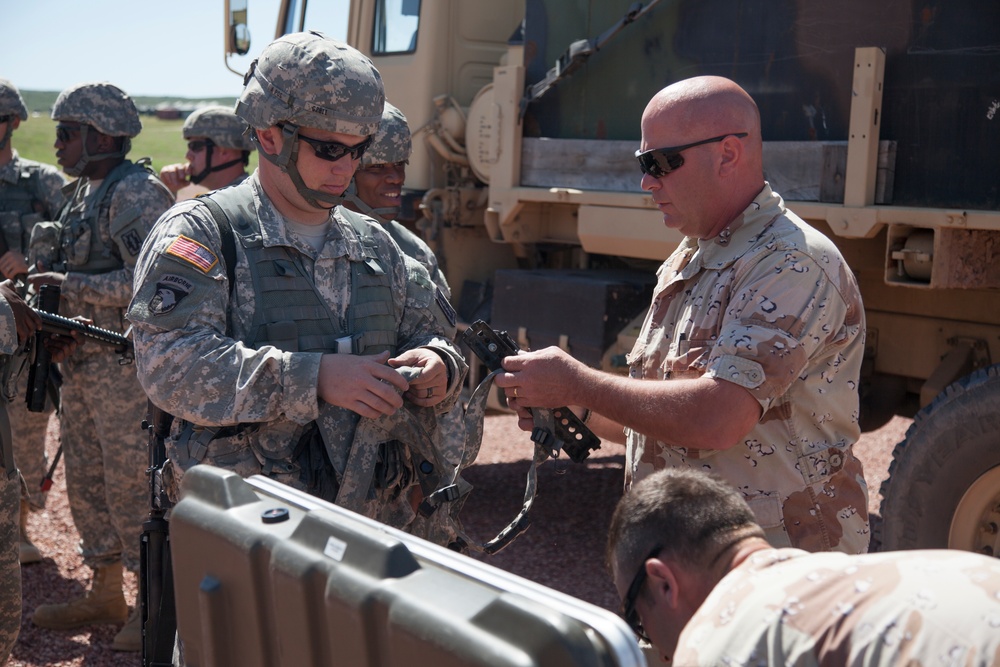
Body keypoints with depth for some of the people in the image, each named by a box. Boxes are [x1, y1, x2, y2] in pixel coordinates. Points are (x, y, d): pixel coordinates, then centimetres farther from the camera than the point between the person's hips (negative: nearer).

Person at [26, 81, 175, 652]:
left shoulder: (137, 193, -15)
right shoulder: (82, 192, 15)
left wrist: (69, 284, -21)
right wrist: (49, 274, 7)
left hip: (126, 363, -10)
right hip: (83, 362, 10)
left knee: (133, 485, -3)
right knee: (87, 481, 16)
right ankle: (106, 593, 29)